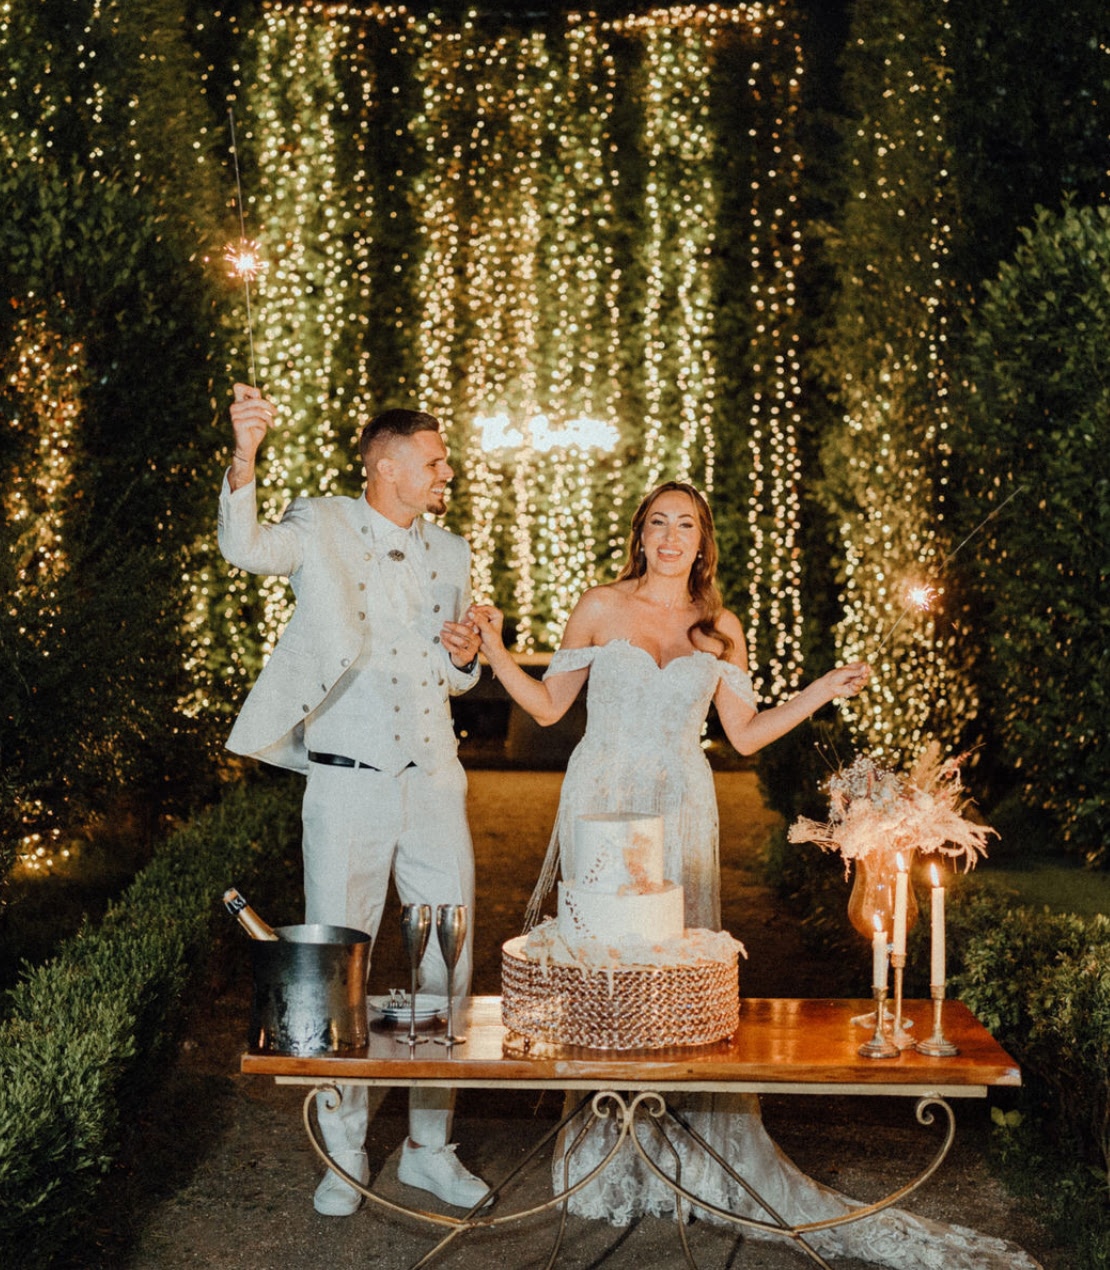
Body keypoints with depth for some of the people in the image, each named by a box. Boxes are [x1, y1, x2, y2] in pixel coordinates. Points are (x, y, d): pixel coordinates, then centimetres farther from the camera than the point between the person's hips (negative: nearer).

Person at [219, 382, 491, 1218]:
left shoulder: (450, 552, 12)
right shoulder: (323, 529, -3)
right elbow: (247, 547, -25)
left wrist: (465, 657, -4)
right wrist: (245, 459, -43)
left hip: (434, 782, 4)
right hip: (348, 782, -4)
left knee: (451, 961, 7)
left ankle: (430, 1147, 22)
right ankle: (344, 1154, 18)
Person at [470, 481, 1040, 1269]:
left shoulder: (720, 629, 9)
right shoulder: (599, 610, 4)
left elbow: (745, 734, 11)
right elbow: (548, 706, 6)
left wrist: (821, 694, 4)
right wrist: (494, 647, -6)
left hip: (679, 815, 1)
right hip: (601, 804, -1)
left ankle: (695, 1155, 9)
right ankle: (604, 1156, 8)